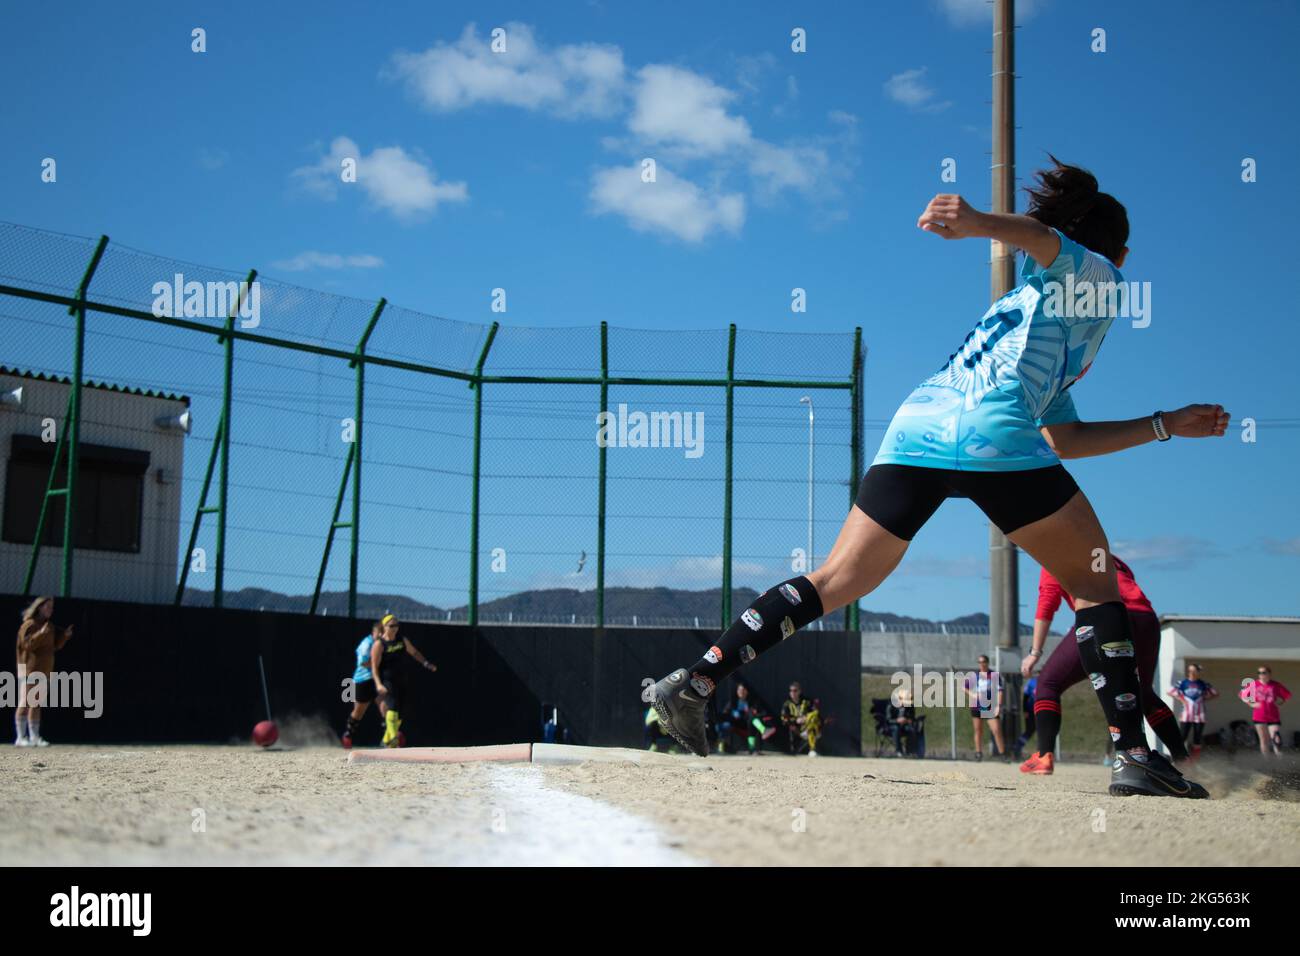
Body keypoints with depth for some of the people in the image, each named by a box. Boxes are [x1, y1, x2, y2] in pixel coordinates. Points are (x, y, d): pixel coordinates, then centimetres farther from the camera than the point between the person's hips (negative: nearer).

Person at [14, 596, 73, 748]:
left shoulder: (49, 626, 17)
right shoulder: (30, 624, -8)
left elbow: (55, 646, 21)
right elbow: (27, 644, -17)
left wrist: (65, 636, 7)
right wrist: (41, 634, -27)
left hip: (44, 671, 8)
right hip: (30, 669, -8)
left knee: (36, 705, 10)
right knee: (25, 704, -8)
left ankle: (34, 737, 13)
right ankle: (20, 737, -8)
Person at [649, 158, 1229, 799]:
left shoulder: (1034, 297, 41)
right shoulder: (1097, 277, 19)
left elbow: (1063, 440, 40)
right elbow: (1046, 240, -7)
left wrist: (1165, 425, 48)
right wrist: (980, 223, -29)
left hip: (914, 426, 7)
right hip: (991, 430, -7)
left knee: (838, 581, 8)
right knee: (1094, 583, 7)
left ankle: (692, 684, 0)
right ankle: (1134, 755, -1)